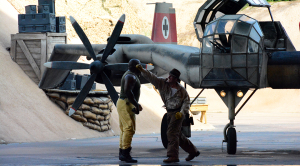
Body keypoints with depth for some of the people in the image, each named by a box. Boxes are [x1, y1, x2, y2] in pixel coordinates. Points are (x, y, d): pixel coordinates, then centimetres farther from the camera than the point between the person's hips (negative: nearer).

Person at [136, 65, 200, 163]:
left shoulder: (181, 90, -11)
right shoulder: (163, 83, -1)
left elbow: (186, 102, -5)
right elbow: (151, 77, -7)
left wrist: (181, 112, -18)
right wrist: (142, 70, -20)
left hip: (177, 113, -7)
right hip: (169, 113, 7)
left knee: (171, 133, -15)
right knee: (178, 135, 13)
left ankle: (173, 156, -16)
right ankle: (193, 151, 27)